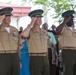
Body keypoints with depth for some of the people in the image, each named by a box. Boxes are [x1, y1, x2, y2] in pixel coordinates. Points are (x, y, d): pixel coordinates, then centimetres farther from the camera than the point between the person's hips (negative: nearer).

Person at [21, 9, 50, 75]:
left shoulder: (45, 32, 12)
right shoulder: (30, 31, -6)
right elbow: (23, 34, -30)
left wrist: (47, 59, 15)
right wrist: (31, 24, -19)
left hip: (45, 59, 6)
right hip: (35, 59, -6)